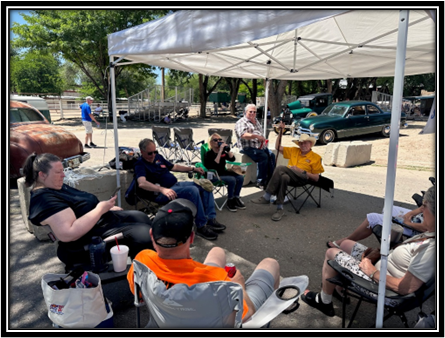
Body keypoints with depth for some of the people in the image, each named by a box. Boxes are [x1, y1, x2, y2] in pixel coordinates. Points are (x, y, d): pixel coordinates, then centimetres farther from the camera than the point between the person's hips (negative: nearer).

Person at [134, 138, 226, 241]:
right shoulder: (140, 165, -10)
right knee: (193, 190, -30)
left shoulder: (158, 157, 16)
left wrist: (193, 169, 18)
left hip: (176, 184, 9)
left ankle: (211, 219, -4)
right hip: (161, 193, -9)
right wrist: (162, 189, -45)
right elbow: (142, 183, -29)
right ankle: (201, 226, -21)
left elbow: (174, 167, 28)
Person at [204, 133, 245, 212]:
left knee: (240, 177, -11)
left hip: (223, 173, 8)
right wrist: (220, 151, -27)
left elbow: (232, 159, 3)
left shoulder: (223, 152, 11)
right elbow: (215, 164, -25)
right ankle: (230, 201, -11)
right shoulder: (209, 154, -9)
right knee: (232, 180, -29)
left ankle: (236, 198, 2)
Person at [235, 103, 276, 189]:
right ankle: (260, 181, -20)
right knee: (263, 156, -27)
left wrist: (263, 139, 8)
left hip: (260, 146, 8)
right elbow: (243, 135, -22)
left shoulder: (256, 121, 23)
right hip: (248, 147, -8)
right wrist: (257, 136, -28)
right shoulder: (241, 122, -4)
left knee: (271, 155, -15)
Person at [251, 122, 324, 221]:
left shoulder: (316, 157, 15)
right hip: (289, 175, 4)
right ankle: (280, 208, -36)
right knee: (283, 177, -37)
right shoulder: (294, 150, 28)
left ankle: (266, 197, -30)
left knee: (280, 168, -33)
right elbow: (277, 147, 26)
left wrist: (303, 171, -6)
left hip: (303, 178, -3)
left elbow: (316, 178, 10)